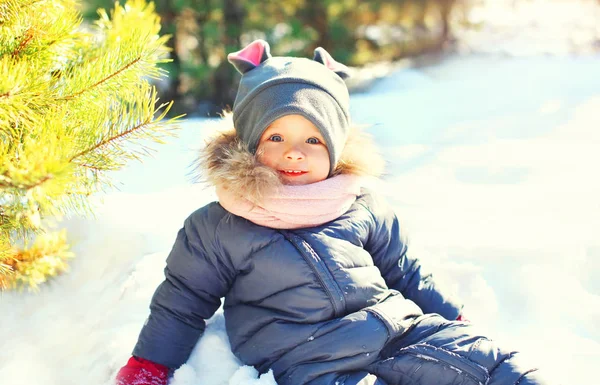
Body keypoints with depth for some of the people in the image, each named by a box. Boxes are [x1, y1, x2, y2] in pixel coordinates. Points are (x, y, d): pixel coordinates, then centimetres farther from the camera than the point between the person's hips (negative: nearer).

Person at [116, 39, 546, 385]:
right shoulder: (216, 229, 6)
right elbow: (182, 303, 12)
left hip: (404, 332, 5)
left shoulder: (363, 208, 15)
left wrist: (452, 319, 22)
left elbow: (405, 274, 26)